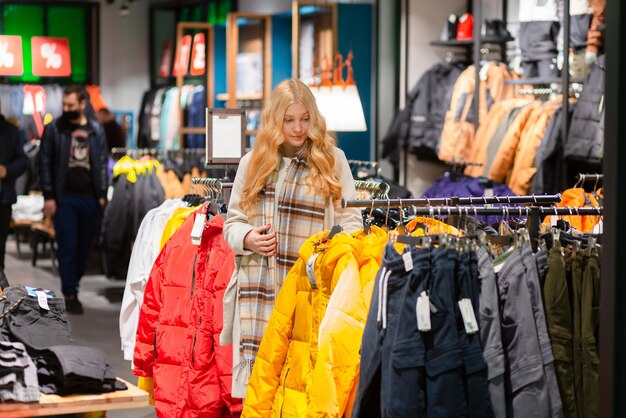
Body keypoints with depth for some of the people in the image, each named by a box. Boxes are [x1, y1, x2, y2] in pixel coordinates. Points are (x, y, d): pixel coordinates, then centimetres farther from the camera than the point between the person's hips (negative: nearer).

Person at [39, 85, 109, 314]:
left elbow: (103, 164, 10)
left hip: (90, 198, 3)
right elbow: (45, 163, 1)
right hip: (64, 198, -3)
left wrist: (102, 195, 2)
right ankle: (70, 294, 0)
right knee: (68, 246, -5)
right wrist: (48, 197, -5)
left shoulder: (96, 130, 8)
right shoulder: (54, 129, 0)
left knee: (84, 246, 7)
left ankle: (73, 284, 21)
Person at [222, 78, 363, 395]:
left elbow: (351, 221, 4)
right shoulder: (253, 161, 13)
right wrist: (247, 238, -5)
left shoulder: (332, 159, 6)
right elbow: (232, 222, 16)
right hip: (259, 285, 2)